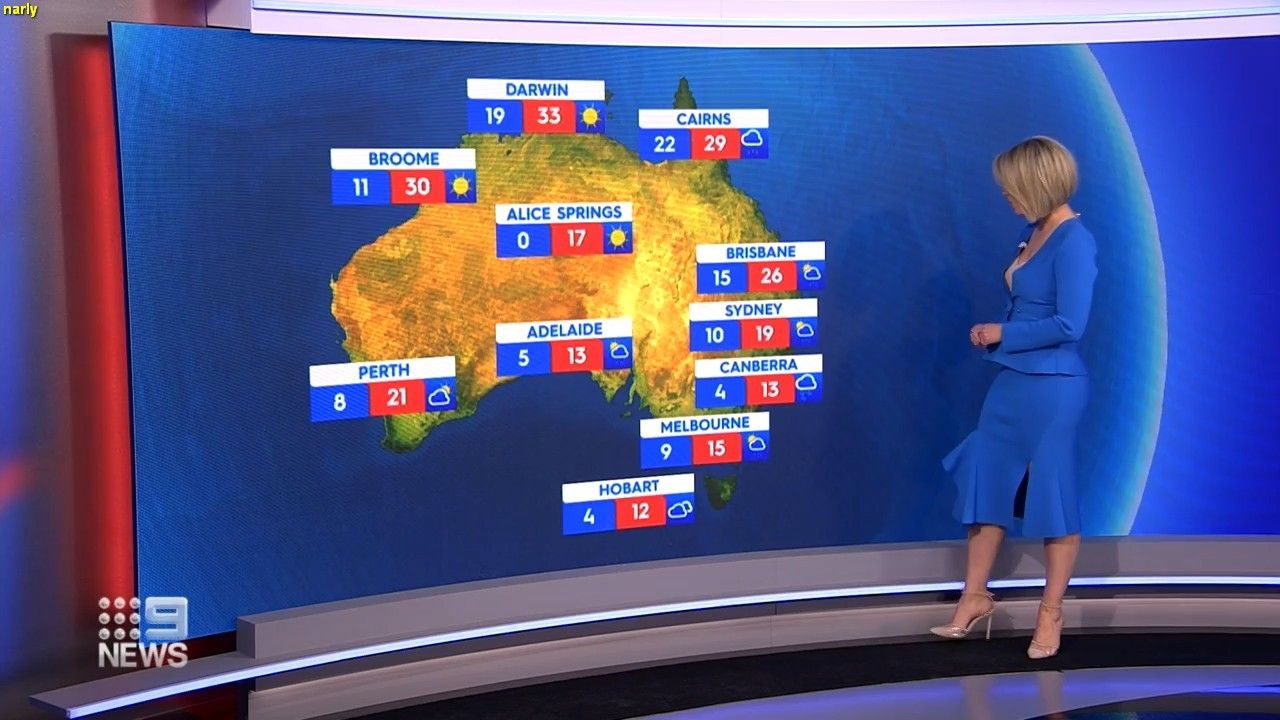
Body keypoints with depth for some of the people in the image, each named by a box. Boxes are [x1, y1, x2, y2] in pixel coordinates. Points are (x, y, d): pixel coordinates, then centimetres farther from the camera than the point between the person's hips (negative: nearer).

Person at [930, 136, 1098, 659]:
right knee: (987, 481, 12)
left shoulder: (1073, 242, -17)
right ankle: (975, 596, 24)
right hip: (1012, 381, 9)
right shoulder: (1031, 234, 9)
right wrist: (993, 334, 3)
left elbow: (1069, 325, -22)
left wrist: (1002, 334, -12)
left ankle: (1051, 613, 17)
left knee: (1051, 495, 3)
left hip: (1052, 389, -9)